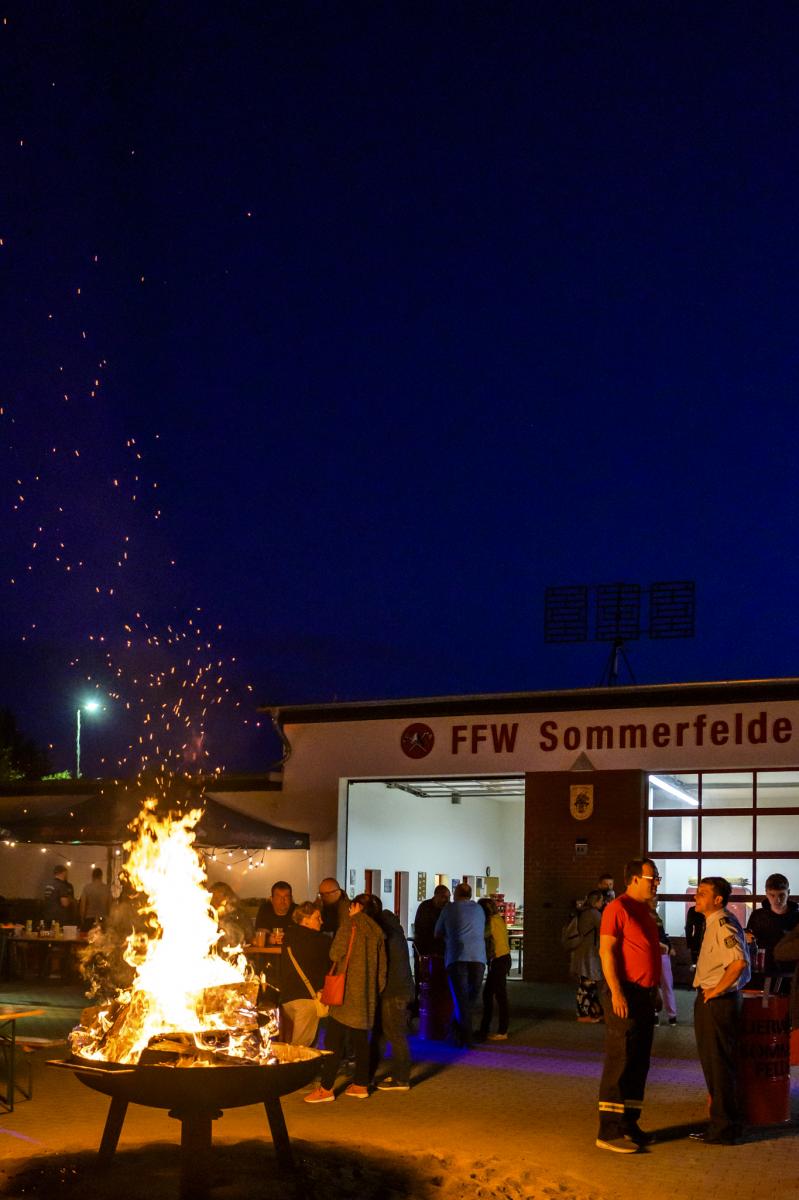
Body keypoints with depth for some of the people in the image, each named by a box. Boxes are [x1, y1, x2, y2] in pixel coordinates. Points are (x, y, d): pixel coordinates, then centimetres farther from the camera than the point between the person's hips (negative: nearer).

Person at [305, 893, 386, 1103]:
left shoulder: (350, 924, -7)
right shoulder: (376, 930, 10)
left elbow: (335, 954, -9)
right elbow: (382, 966, 12)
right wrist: (376, 990, 19)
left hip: (348, 992, -6)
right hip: (368, 995, 6)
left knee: (333, 1040, -4)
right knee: (361, 1039, 12)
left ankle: (326, 1088, -6)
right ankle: (361, 1085, 14)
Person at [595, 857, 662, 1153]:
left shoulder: (644, 911, 17)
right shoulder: (618, 908, -11)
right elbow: (606, 951, -17)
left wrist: (654, 991, 17)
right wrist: (616, 992, -23)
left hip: (645, 995, 9)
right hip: (625, 995, -9)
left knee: (639, 1064, 12)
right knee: (619, 1062, -7)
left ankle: (629, 1125, 19)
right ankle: (609, 1131, -4)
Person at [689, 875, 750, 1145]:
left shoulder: (723, 924, -19)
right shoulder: (714, 923, 13)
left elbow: (739, 962, -33)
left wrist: (716, 991, -23)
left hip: (718, 1002, -10)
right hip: (709, 1001, 10)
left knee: (719, 1065, -3)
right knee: (712, 1063, 18)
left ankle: (724, 1129, 5)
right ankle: (721, 1121, 28)